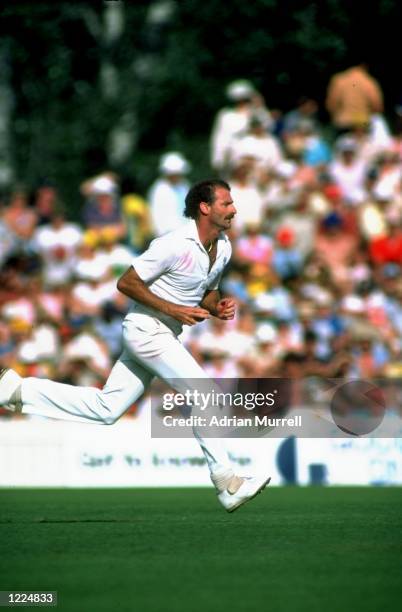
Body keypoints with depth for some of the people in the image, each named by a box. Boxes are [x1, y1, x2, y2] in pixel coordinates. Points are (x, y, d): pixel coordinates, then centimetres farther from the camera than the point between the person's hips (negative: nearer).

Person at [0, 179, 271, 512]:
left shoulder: (224, 247, 6)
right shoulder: (177, 245, -21)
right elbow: (126, 283, -16)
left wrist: (218, 308, -1)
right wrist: (173, 309, -21)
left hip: (164, 335, 9)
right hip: (147, 329, -9)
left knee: (106, 409, 9)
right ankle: (227, 483, -9)